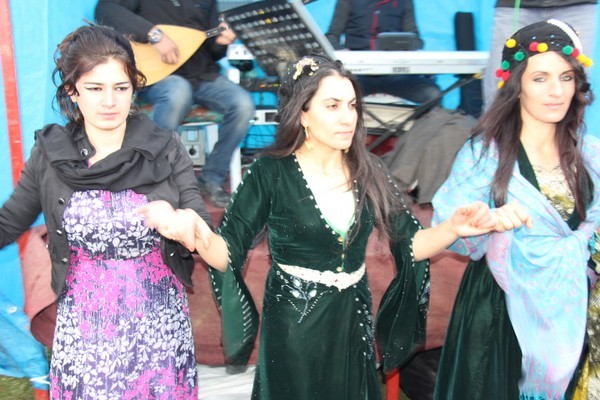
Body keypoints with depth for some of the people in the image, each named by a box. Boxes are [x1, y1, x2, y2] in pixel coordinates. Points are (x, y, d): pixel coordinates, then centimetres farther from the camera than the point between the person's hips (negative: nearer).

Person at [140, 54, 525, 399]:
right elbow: (228, 252, -15)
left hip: (353, 322, 4)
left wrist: (453, 228, -22)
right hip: (294, 327, -3)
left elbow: (410, 244, -3)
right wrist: (195, 234, -36)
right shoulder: (271, 173, -12)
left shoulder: (367, 171, -2)